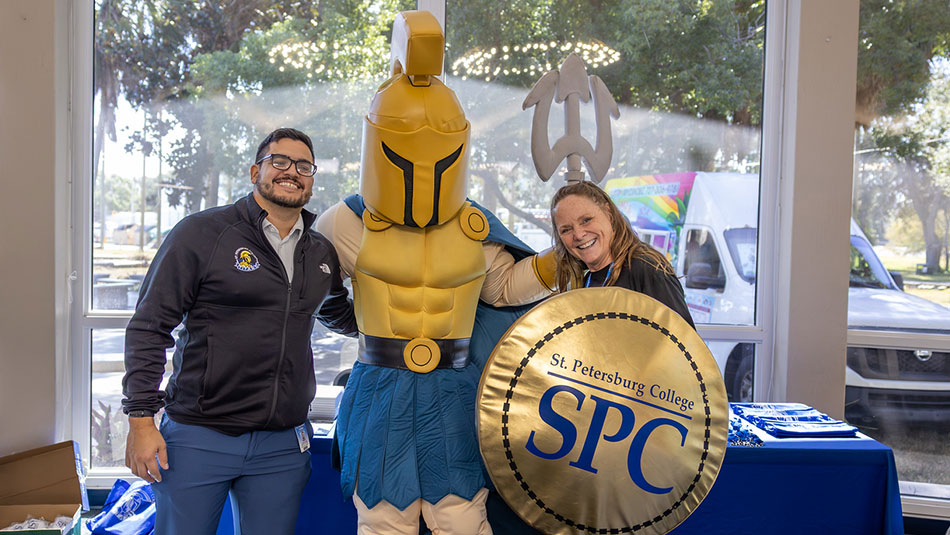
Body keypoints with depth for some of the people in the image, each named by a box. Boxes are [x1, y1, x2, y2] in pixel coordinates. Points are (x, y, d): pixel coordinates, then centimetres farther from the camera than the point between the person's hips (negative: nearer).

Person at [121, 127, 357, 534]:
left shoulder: (322, 253, 10)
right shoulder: (201, 234, -5)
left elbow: (341, 318, 29)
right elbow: (149, 326, -5)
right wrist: (141, 419, -9)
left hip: (283, 445, 4)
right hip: (198, 439, -4)